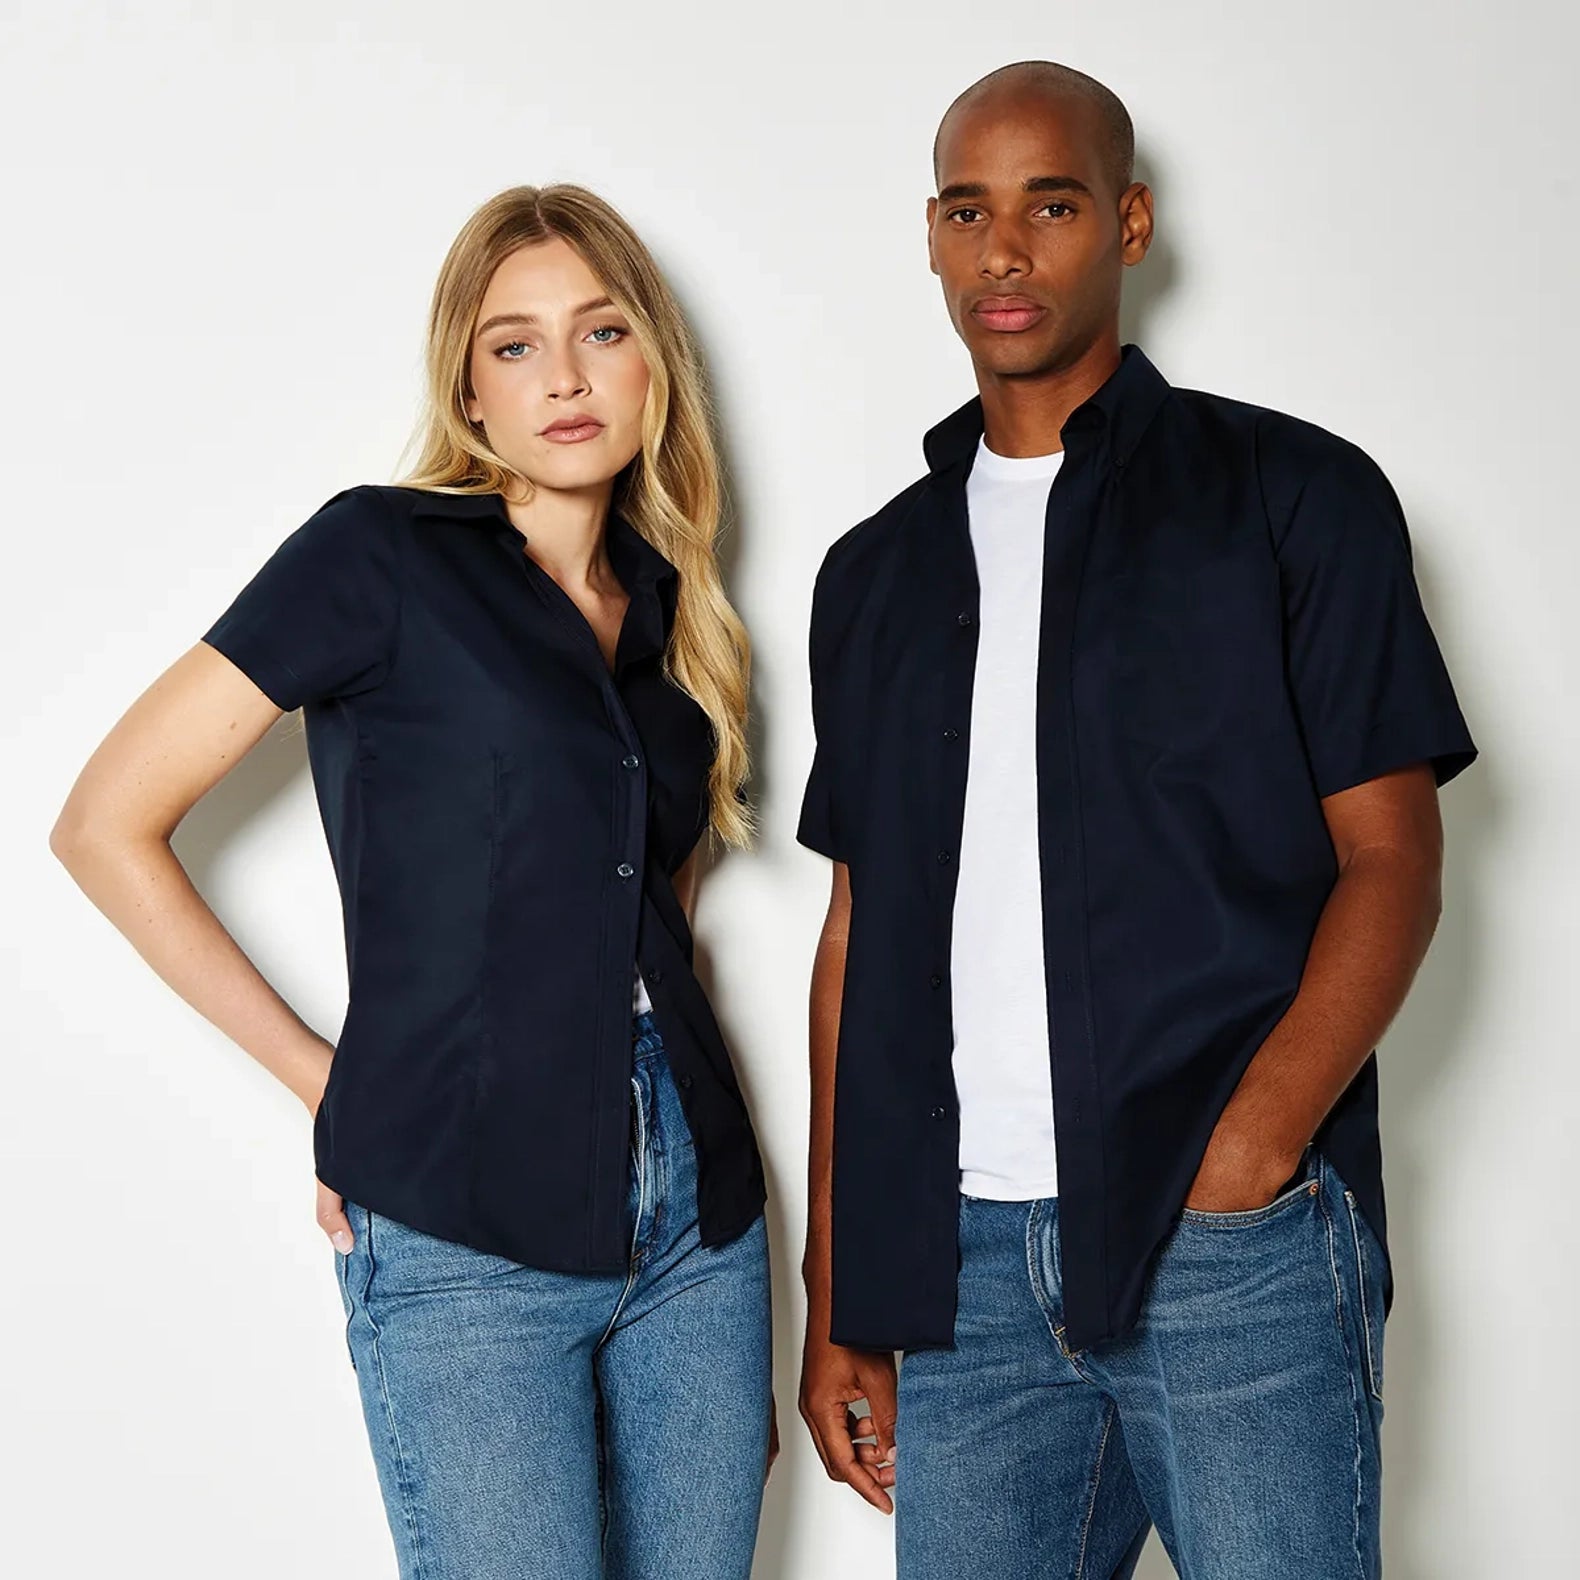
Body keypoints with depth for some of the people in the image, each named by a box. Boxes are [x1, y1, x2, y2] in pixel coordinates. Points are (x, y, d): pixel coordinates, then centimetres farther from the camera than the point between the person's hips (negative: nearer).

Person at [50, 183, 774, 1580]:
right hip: (462, 1246, -5)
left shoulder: (671, 615, 12)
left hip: (694, 1218, 6)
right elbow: (107, 826, -6)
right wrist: (325, 1082, -4)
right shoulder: (382, 554, -5)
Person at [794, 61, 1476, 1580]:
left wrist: (1254, 1142, -16)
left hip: (1239, 1249, -3)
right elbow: (860, 927, 14)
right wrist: (834, 1296, 11)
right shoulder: (877, 571, 15)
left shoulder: (1292, 495, 3)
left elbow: (1390, 857, -1)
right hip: (960, 1262, 4)